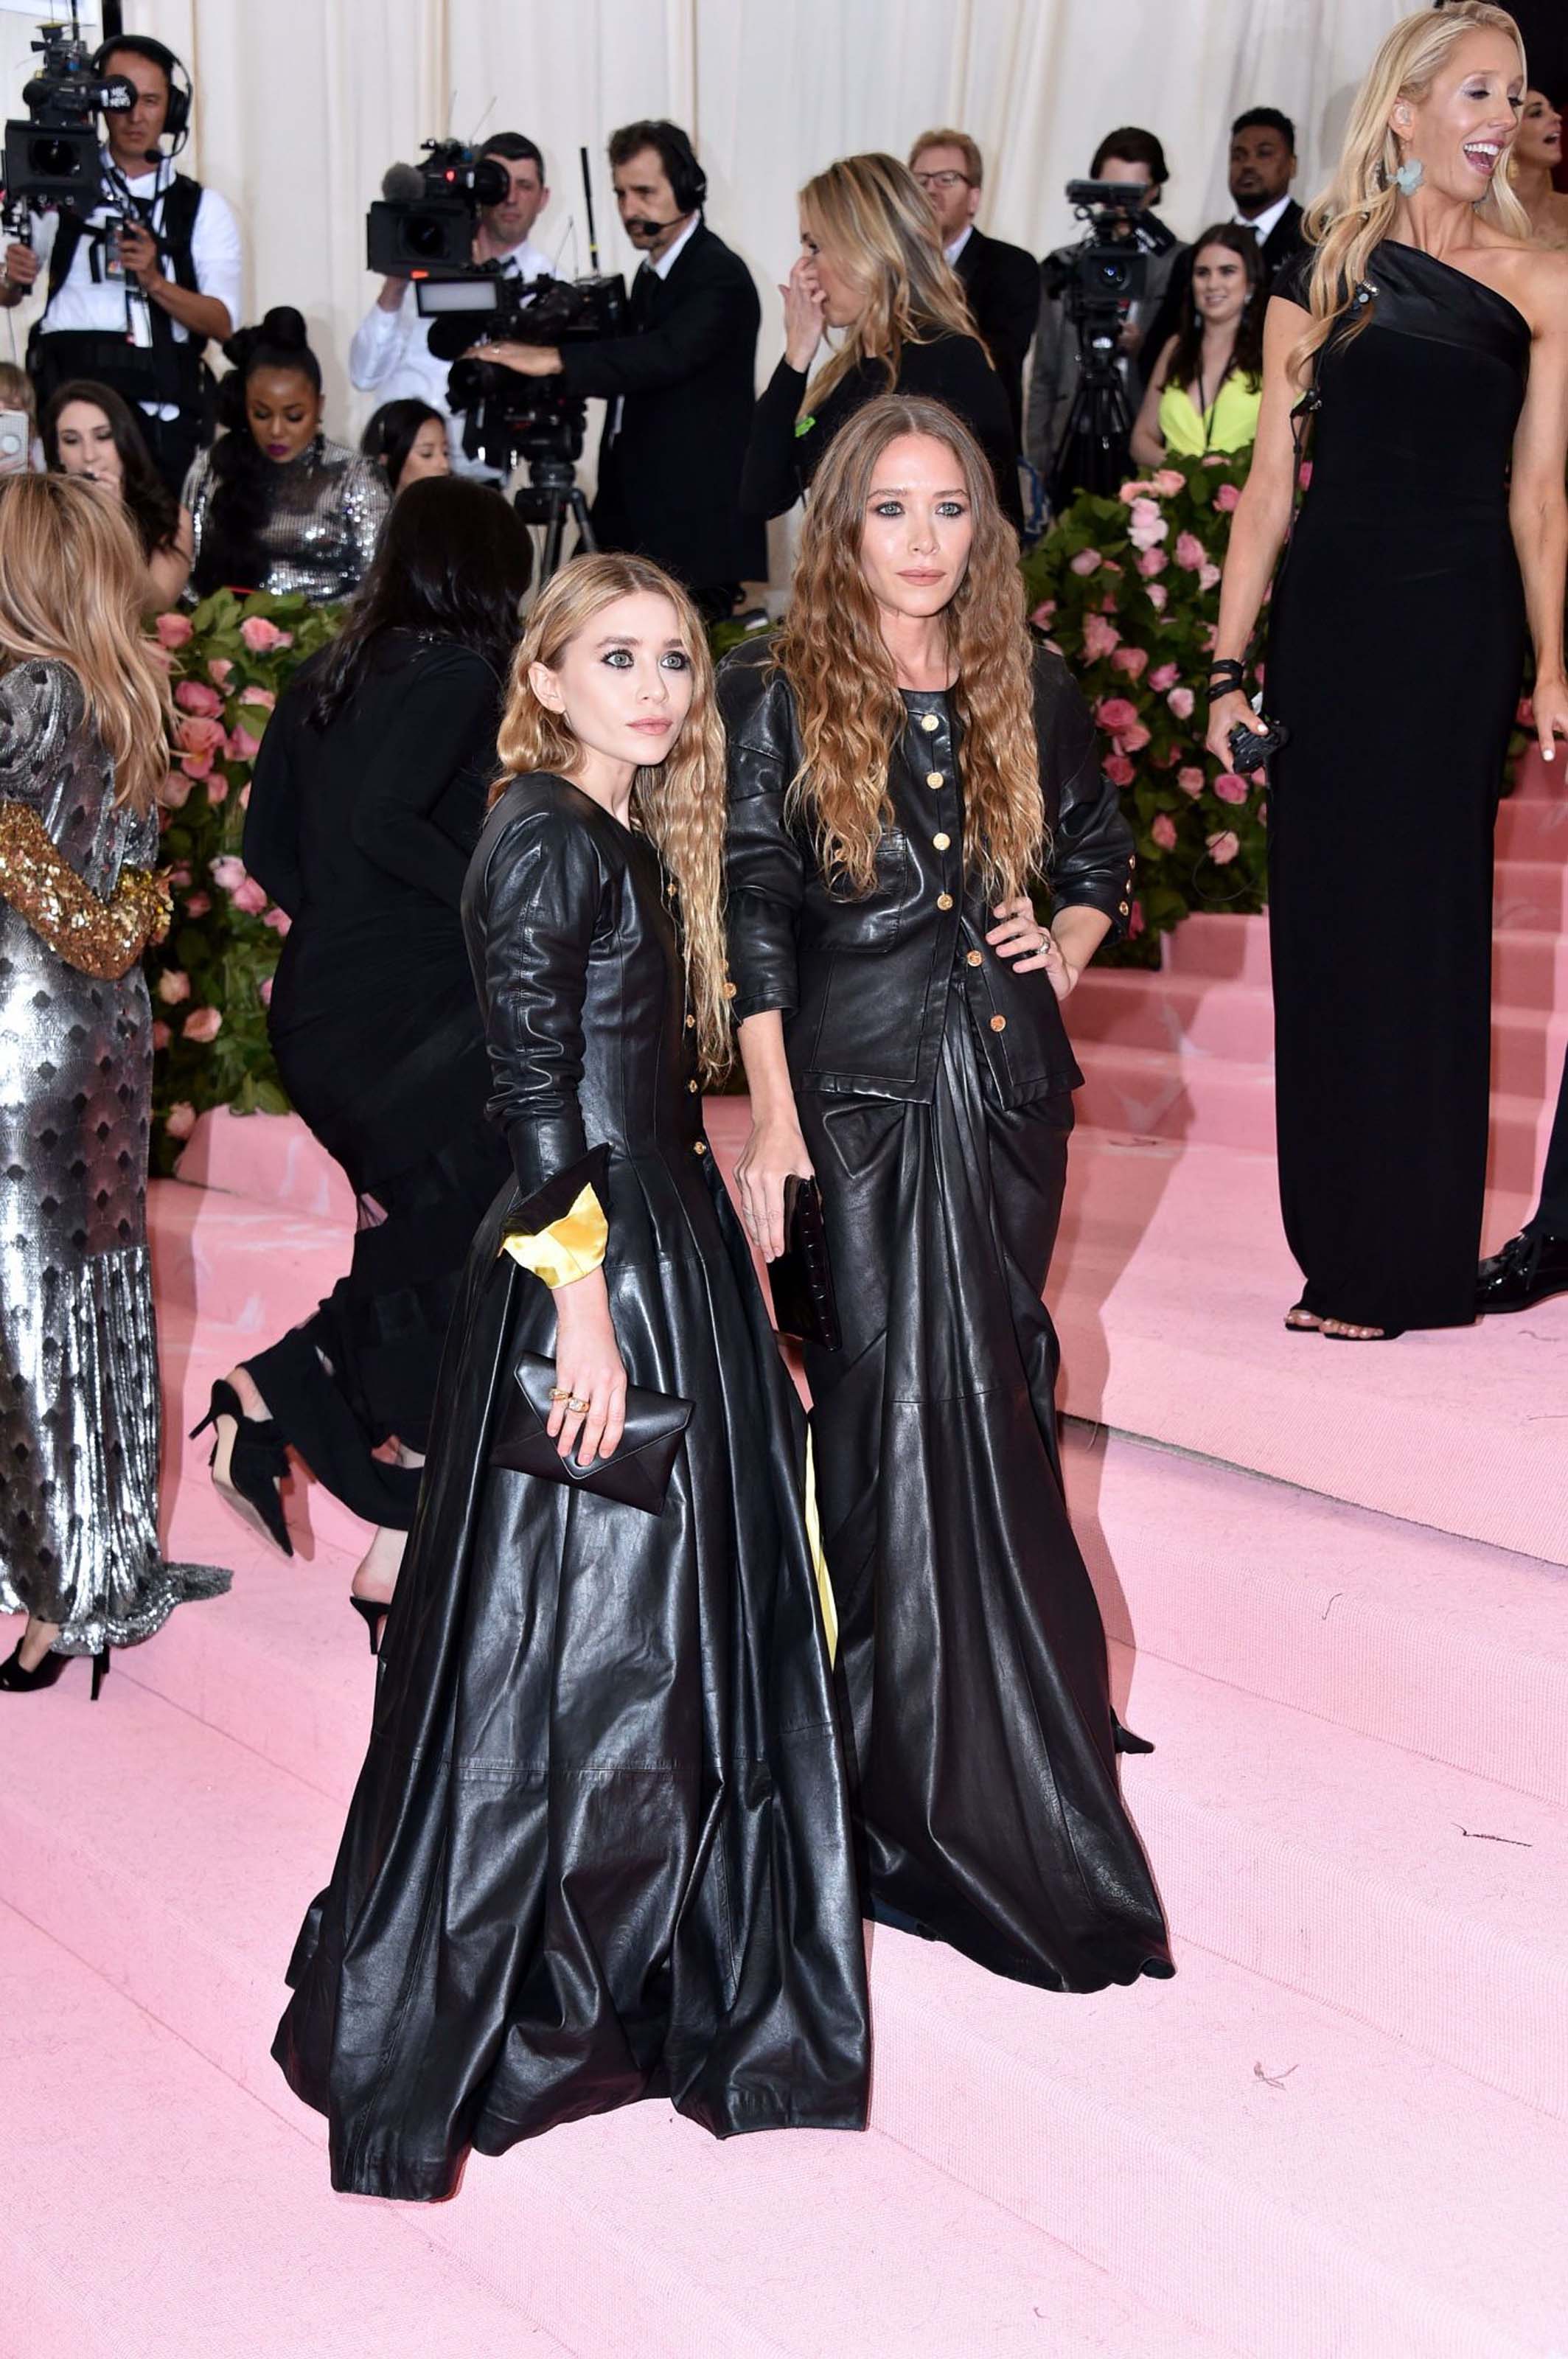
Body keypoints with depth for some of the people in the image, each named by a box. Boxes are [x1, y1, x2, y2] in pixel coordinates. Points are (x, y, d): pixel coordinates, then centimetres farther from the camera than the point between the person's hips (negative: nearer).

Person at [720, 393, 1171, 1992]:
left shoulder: (1028, 693, 9)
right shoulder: (774, 695, -2)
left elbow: (1101, 852, 25)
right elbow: (753, 917, -6)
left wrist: (1064, 946, 4)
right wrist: (772, 1122, -12)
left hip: (1007, 1091, 4)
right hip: (859, 1094, -3)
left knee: (985, 1403, 9)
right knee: (896, 1412, -1)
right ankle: (933, 1793, 10)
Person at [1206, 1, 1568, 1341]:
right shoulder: (1322, 275, 8)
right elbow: (1270, 485, 6)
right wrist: (1229, 666, 2)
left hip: (1457, 636, -2)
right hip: (1328, 622, 2)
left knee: (1423, 931, 0)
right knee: (1325, 923, 5)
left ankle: (1412, 1260, 12)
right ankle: (1344, 1243, 18)